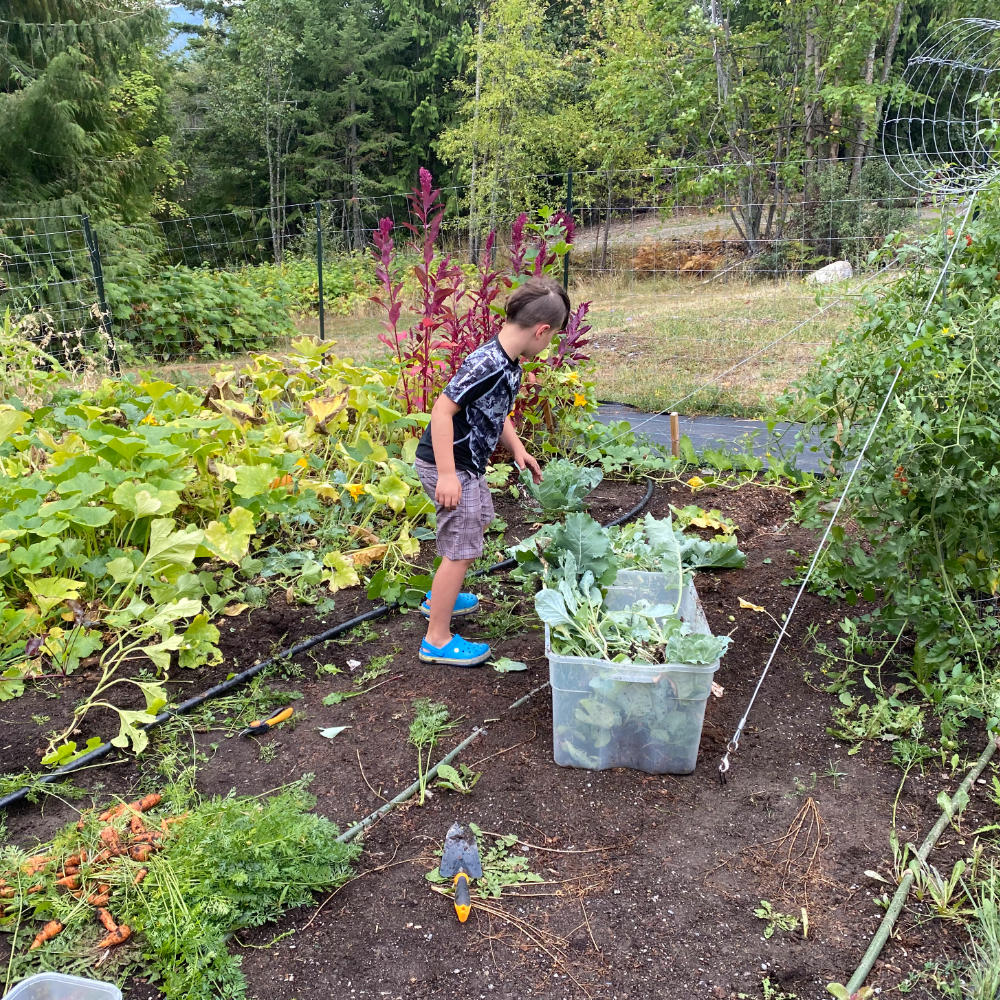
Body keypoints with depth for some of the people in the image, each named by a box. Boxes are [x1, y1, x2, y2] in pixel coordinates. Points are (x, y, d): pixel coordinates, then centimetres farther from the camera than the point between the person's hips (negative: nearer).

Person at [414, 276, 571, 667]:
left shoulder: (509, 364, 3)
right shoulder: (488, 365, -27)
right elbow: (443, 409, -30)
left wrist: (517, 449, 12)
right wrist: (447, 474, -31)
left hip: (468, 465, 11)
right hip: (447, 466, -11)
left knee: (477, 522, 28)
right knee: (462, 550, -3)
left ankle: (439, 597, 48)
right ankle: (437, 641, 10)